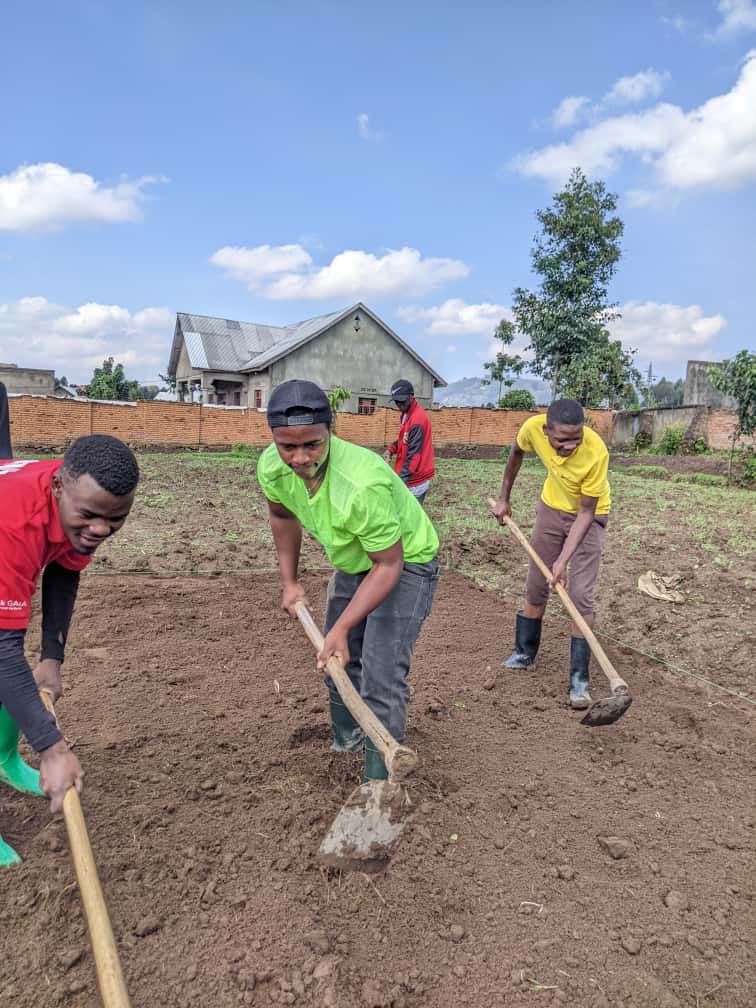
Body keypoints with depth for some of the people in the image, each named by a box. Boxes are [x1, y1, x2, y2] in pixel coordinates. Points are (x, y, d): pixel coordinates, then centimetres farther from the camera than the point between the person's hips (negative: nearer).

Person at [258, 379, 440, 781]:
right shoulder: (272, 467, -21)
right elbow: (282, 515, 3)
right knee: (337, 660, 19)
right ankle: (346, 741, 44)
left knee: (381, 676, -13)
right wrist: (289, 582, 5)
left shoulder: (363, 484, -42)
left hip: (406, 563, -7)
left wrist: (342, 627, -31)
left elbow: (389, 565, -30)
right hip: (352, 563, 7)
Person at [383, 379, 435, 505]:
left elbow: (414, 453, -26)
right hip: (411, 475, 9)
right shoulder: (406, 413, 10)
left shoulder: (417, 419, -21)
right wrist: (391, 450, 3)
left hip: (415, 479, -9)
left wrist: (401, 479, -31)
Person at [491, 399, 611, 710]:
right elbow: (517, 452, 0)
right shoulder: (533, 428, -26)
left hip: (589, 515, -4)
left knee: (580, 596, -10)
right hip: (551, 507, 4)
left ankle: (579, 679, 0)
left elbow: (585, 514, -25)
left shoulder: (596, 452, -36)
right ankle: (524, 653, 28)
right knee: (535, 586, 10)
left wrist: (563, 560, -29)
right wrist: (504, 498, 6)